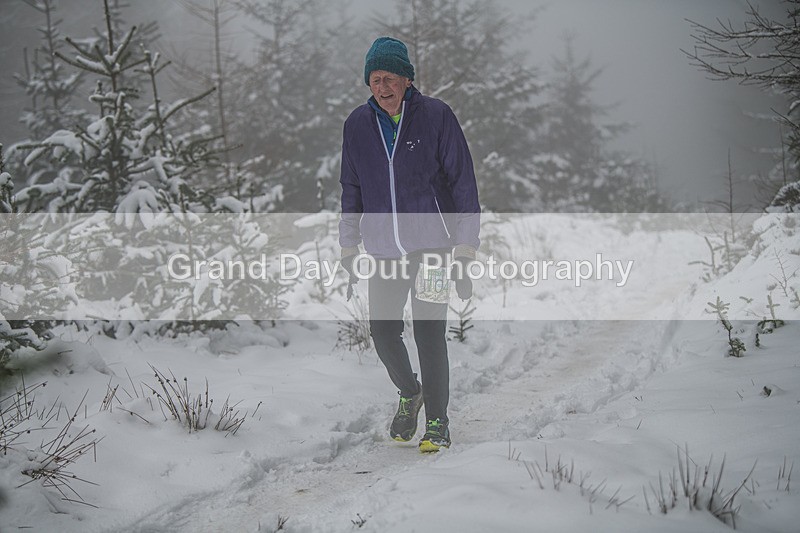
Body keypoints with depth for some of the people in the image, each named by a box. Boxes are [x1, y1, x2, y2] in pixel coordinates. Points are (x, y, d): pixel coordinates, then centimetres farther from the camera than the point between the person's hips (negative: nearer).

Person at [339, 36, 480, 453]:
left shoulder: (435, 116, -6)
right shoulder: (357, 125, 4)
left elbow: (463, 184, -4)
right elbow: (351, 192, 17)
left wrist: (465, 253, -8)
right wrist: (349, 247, 13)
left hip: (431, 243, -3)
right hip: (384, 249, 4)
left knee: (428, 333, -7)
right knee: (383, 332, 1)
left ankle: (437, 420, 8)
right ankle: (408, 393, 30)